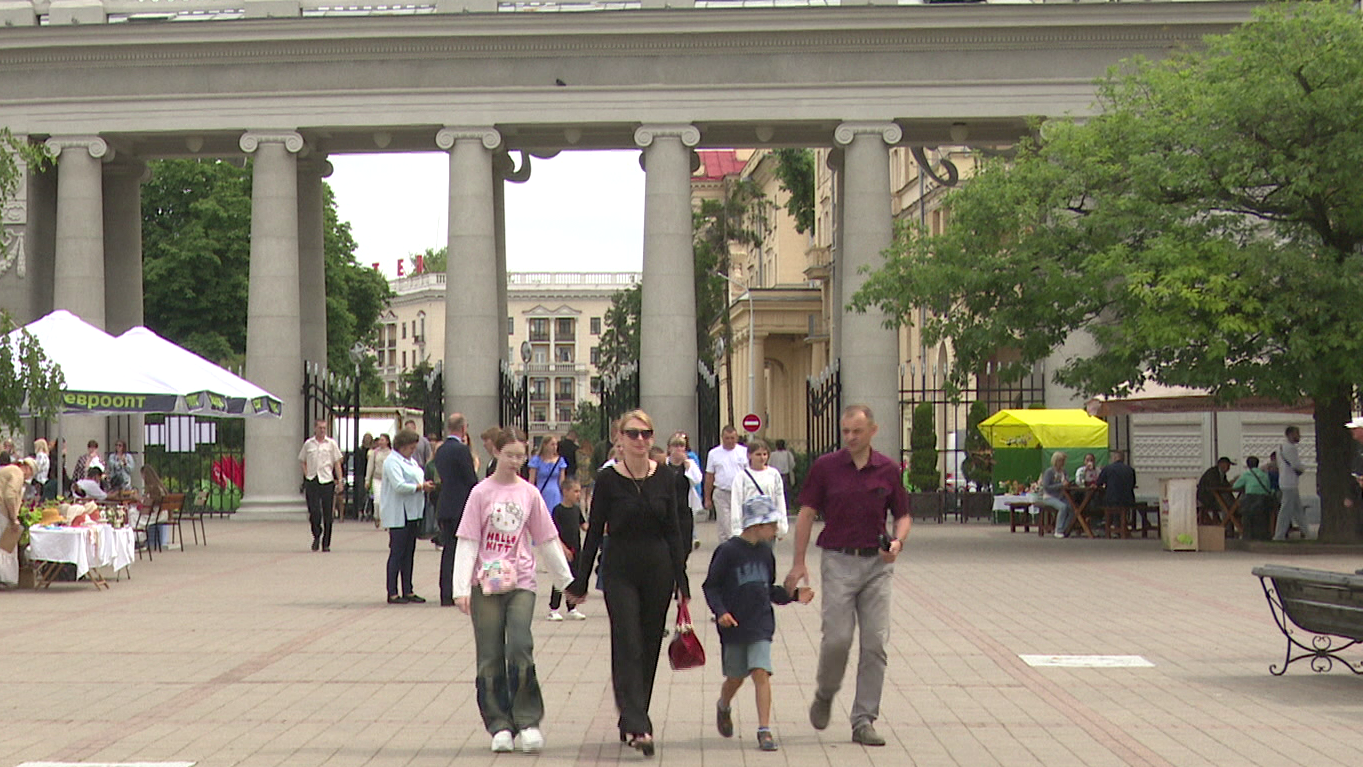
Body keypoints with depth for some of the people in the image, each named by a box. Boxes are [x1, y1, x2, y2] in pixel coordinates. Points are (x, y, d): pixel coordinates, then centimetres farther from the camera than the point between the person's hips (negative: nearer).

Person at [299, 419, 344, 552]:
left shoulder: (331, 443, 3)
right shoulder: (308, 444, 6)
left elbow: (337, 462, 4)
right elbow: (302, 460, 17)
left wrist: (340, 479, -4)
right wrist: (306, 474, 3)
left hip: (327, 481, -1)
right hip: (311, 481, 1)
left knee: (327, 514, 1)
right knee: (314, 511, -6)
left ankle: (326, 543, 9)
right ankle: (316, 536, 15)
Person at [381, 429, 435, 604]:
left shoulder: (411, 462, 20)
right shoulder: (392, 462, -10)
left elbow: (418, 481, 24)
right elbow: (399, 486, -21)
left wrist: (427, 485, 4)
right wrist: (421, 487, -17)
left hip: (412, 514, 9)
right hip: (398, 515, -9)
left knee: (409, 553, 10)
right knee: (397, 553, -6)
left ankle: (408, 591, 15)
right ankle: (392, 594, -3)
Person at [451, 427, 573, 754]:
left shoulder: (529, 494, 7)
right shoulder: (482, 492, 1)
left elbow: (547, 540, 14)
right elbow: (468, 541, -2)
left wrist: (566, 580, 17)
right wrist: (461, 587, -11)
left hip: (521, 583, 1)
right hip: (486, 583, -1)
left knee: (520, 647, -15)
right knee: (490, 657, 1)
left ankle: (528, 721, -5)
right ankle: (500, 726, 11)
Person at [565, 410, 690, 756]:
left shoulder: (665, 478, 3)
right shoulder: (608, 479, -5)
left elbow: (673, 532, 5)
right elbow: (594, 533, -2)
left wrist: (681, 581, 1)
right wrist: (579, 582, -2)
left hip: (658, 570, 3)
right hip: (620, 571, -3)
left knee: (649, 649, 9)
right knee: (628, 646, -11)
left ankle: (631, 720, 22)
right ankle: (637, 726, -19)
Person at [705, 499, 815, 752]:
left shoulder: (765, 552, 8)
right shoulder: (728, 551, -8)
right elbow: (711, 586, -6)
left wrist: (793, 595, 5)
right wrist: (721, 612, -19)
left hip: (761, 626, 3)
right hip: (734, 626, -3)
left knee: (761, 673, -11)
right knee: (736, 677, 11)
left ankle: (764, 730, -12)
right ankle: (724, 707, 44)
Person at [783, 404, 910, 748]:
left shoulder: (888, 469, 4)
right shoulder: (825, 467, 0)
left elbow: (903, 515, 12)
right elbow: (807, 514, 2)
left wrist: (897, 542, -10)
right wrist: (799, 563, -3)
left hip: (877, 563, 2)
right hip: (838, 561, -2)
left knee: (875, 644, -1)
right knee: (837, 638, -10)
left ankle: (864, 721, 6)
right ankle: (824, 694, 21)